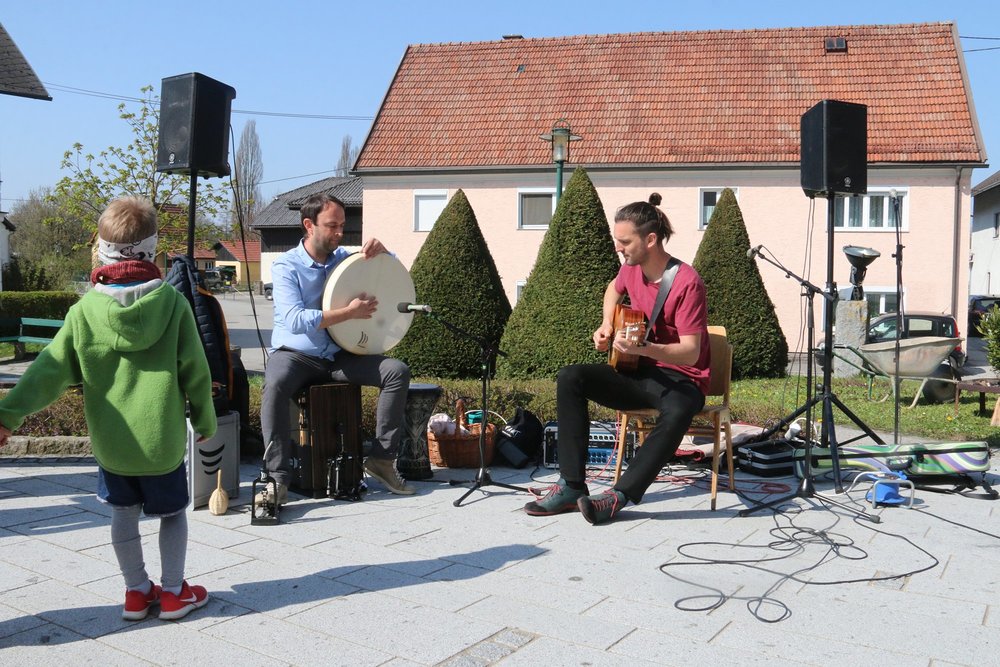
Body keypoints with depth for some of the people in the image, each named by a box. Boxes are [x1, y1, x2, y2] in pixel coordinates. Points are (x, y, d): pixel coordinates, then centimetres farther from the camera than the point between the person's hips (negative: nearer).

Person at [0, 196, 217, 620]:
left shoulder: (85, 309, -7)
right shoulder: (172, 302, -11)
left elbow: (50, 370, -9)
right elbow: (195, 371, -7)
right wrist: (205, 419, 6)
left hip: (111, 441, 2)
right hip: (163, 439, -2)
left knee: (123, 514, 19)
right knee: (173, 512, 16)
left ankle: (137, 592, 28)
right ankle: (174, 592, 22)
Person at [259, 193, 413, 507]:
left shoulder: (343, 257, 6)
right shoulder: (286, 266, -9)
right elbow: (295, 320, -23)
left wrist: (379, 250, -8)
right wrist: (350, 312, -24)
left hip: (338, 355, 5)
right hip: (295, 354, -5)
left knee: (397, 371, -14)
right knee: (275, 385, -37)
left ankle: (382, 458, -7)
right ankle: (278, 479, -30)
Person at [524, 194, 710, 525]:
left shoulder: (687, 282, -20)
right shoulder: (632, 268, 1)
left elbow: (691, 352, -24)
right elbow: (614, 289, 28)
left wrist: (643, 348, -40)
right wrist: (607, 326, 10)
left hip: (681, 379, -6)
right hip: (637, 373, 7)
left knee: (678, 412, -41)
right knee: (570, 378, -15)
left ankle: (619, 496, -33)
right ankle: (571, 486, -18)